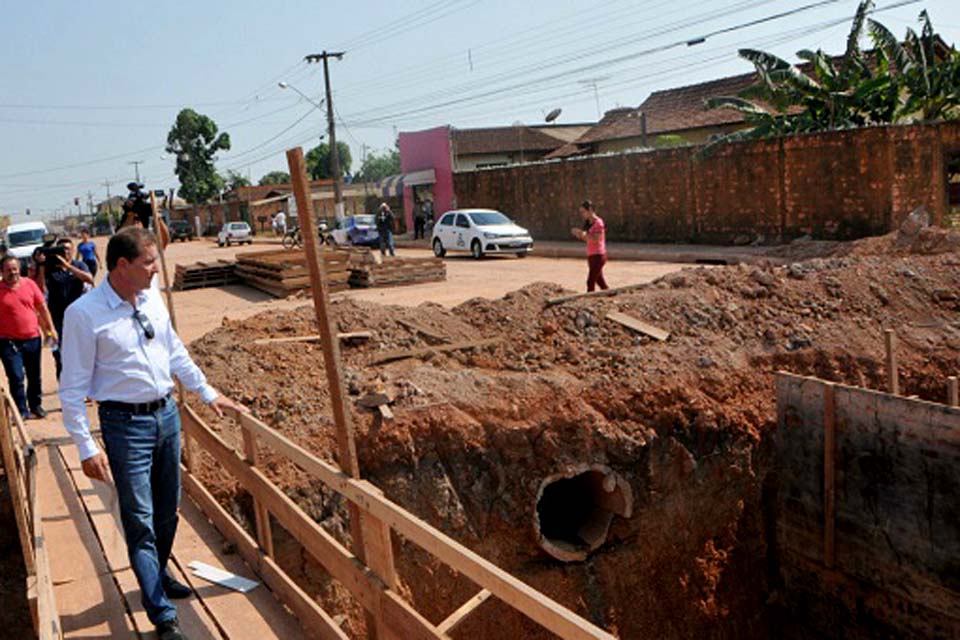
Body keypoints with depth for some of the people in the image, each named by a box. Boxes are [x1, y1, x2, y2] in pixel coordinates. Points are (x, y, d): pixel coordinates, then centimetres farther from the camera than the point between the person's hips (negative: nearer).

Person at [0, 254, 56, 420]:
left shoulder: (29, 284, 2)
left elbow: (42, 308, 8)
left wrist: (50, 329, 6)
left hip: (32, 338, 3)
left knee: (34, 376, 14)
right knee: (16, 378, -6)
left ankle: (36, 405, 31)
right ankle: (22, 410, 6)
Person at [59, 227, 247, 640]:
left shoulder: (152, 297, 1)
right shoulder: (84, 314, -16)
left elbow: (175, 352, 15)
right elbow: (73, 388, -12)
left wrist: (208, 393, 17)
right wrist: (86, 448, -13)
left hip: (166, 413, 6)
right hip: (126, 423, -6)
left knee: (167, 510, 19)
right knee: (140, 520, 0)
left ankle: (157, 577, 42)